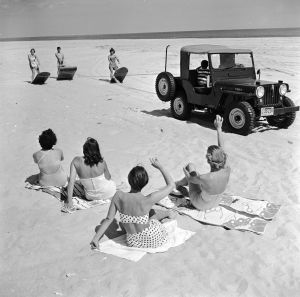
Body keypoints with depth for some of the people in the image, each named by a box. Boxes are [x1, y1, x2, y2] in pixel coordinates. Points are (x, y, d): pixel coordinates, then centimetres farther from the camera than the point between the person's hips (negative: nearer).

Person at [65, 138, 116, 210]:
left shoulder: (76, 161, -22)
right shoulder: (102, 162, -23)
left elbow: (71, 181, -21)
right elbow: (108, 178, -9)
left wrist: (69, 201, -16)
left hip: (90, 197, 1)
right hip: (108, 193, -1)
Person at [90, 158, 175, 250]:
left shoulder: (118, 196, -17)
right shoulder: (147, 200, -26)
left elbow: (108, 219, -10)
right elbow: (171, 185, -15)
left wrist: (96, 238, -1)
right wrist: (160, 167, -8)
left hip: (133, 243, 3)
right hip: (153, 241, -3)